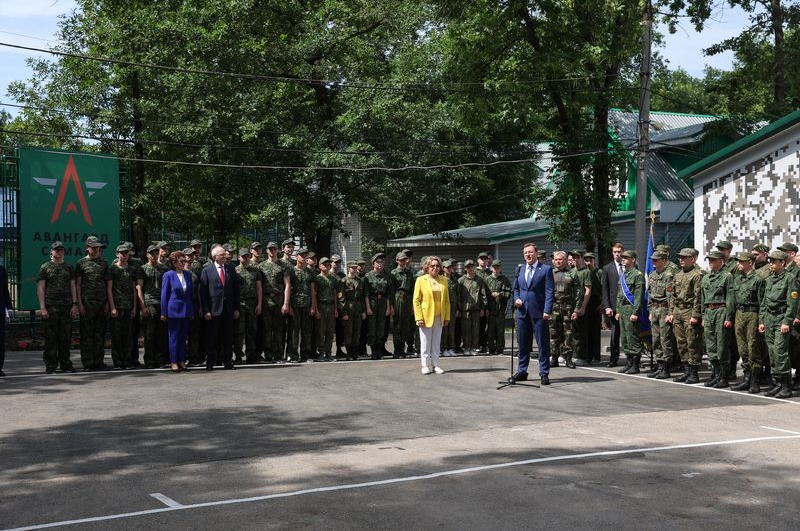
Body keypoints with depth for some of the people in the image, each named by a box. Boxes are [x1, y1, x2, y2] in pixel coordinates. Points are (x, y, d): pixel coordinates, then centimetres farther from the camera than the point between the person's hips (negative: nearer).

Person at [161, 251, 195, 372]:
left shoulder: (188, 274, 8)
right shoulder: (168, 275, -6)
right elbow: (164, 294, -4)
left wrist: (192, 311, 10)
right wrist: (163, 312, -6)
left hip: (186, 310, 5)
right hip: (174, 310, -5)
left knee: (183, 336, 9)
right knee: (174, 337, 1)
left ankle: (181, 360, 15)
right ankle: (173, 362, 6)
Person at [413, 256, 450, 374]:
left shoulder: (443, 280, 9)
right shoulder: (420, 280, -3)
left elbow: (447, 300, 10)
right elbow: (416, 300, -5)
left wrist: (447, 316, 4)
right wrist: (419, 318, -12)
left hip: (439, 317, 3)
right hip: (426, 316, -3)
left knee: (436, 342, 8)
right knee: (425, 343, 2)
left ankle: (436, 365, 15)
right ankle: (425, 366, 10)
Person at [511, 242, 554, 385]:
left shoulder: (546, 270, -1)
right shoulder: (520, 270, 14)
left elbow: (549, 292, -6)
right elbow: (516, 288, 22)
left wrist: (547, 310, -15)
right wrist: (516, 299, 1)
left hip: (539, 313, -5)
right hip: (523, 312, 5)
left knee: (543, 344, -1)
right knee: (523, 344, 11)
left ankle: (544, 373, 5)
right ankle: (521, 372, 20)